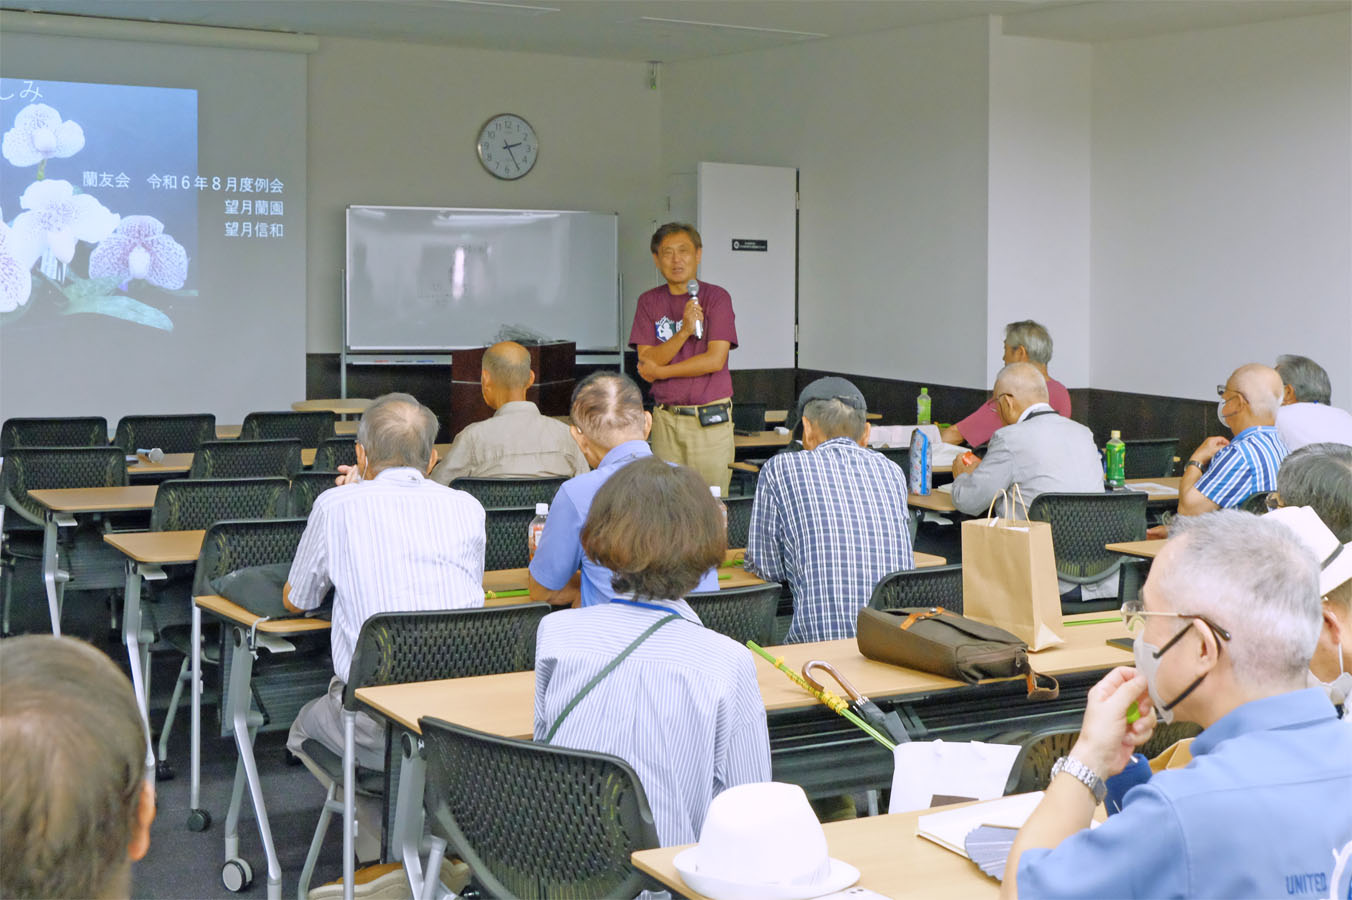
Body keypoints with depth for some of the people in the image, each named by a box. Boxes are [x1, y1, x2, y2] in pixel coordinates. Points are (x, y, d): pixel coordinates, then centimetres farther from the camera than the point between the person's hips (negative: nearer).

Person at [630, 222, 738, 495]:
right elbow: (647, 360, -1)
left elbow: (715, 359, -9)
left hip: (711, 419, -3)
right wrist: (684, 332, -17)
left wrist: (659, 371, -3)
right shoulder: (649, 301, 8)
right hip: (665, 418, 3)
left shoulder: (716, 297, -1)